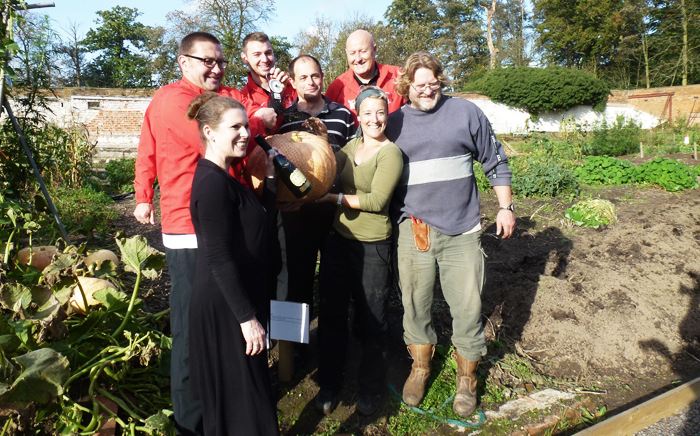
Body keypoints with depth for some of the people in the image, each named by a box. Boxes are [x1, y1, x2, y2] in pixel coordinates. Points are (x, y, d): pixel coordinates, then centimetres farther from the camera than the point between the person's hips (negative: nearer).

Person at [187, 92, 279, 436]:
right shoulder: (213, 183, -21)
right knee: (243, 395, 4)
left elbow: (263, 218, 14)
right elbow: (219, 260, -24)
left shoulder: (221, 177, 9)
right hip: (225, 307, -10)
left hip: (235, 299, 10)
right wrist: (247, 317, -21)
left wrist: (271, 176, 7)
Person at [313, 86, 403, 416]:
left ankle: (370, 389, 30)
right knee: (332, 312, 12)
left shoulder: (390, 152, -9)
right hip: (339, 239, 6)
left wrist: (334, 197, -17)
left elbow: (377, 200, -17)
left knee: (372, 319, 7)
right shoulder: (351, 147, 10)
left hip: (372, 246, -6)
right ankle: (329, 384, 31)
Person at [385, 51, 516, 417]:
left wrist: (506, 207, 6)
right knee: (415, 304, 9)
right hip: (412, 230, 1)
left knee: (467, 307, 3)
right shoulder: (393, 124, 7)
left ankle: (467, 378, 25)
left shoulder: (465, 112, 4)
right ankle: (420, 367, 33)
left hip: (461, 230, -1)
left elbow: (495, 161, 9)